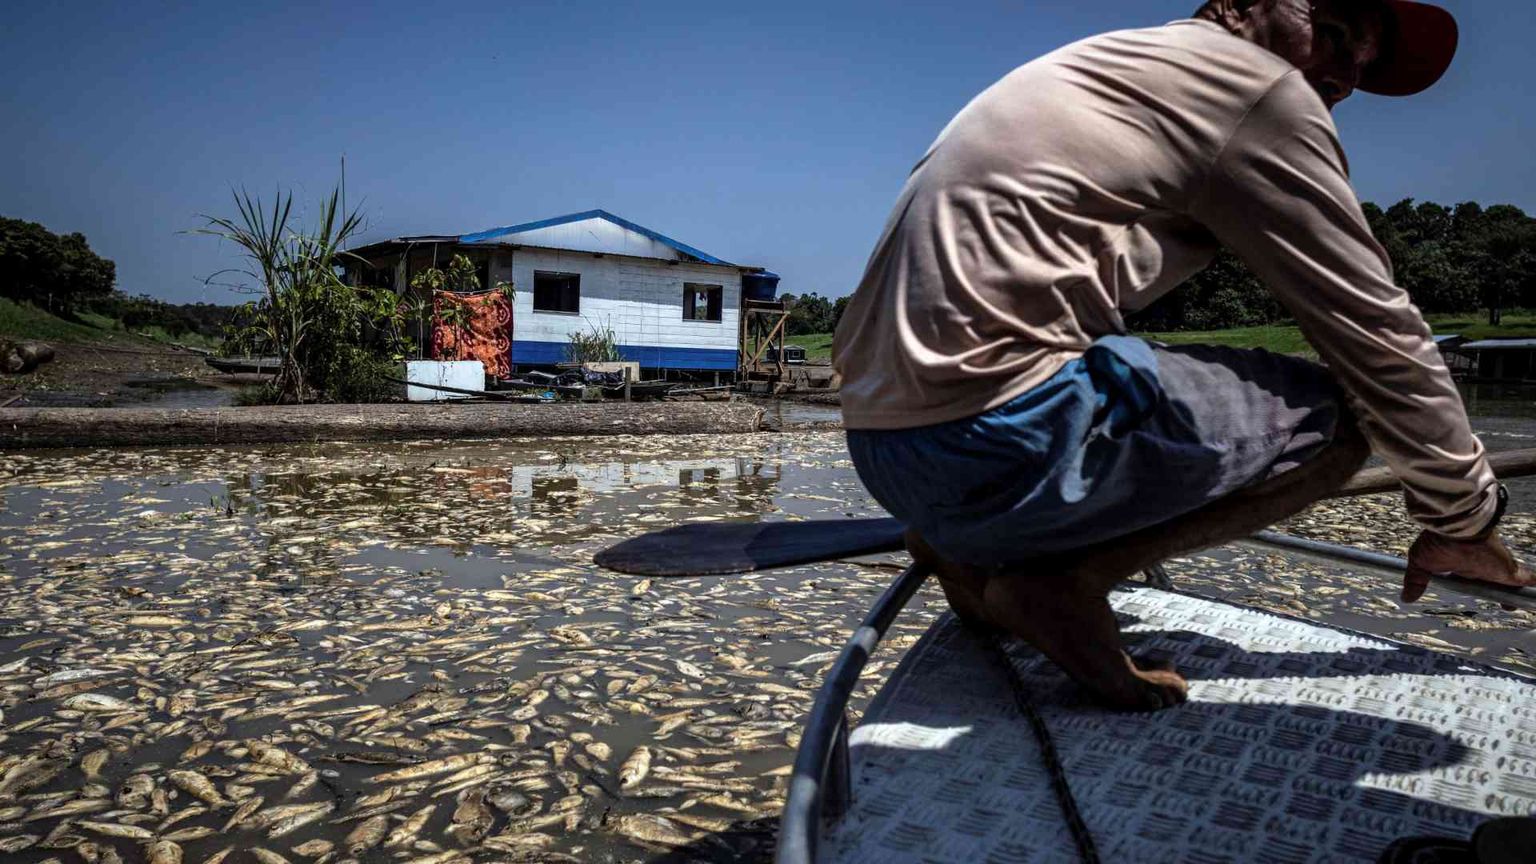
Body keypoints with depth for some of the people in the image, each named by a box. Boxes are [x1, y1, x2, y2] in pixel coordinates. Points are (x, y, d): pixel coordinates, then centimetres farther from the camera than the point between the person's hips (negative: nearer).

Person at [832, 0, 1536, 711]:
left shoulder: (1112, 64, 28)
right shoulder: (1259, 83, 2)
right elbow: (1374, 331, 4)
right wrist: (1465, 515, 20)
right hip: (994, 441, -9)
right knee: (1338, 413, 4)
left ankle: (972, 552, 12)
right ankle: (1065, 577, -10)